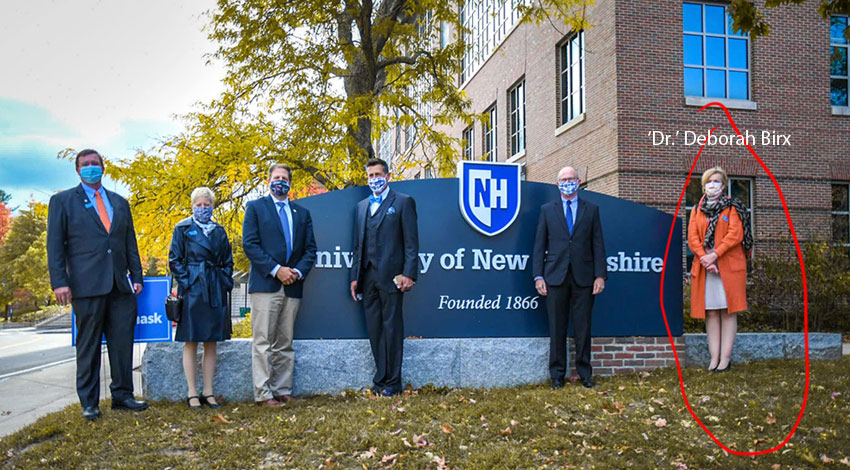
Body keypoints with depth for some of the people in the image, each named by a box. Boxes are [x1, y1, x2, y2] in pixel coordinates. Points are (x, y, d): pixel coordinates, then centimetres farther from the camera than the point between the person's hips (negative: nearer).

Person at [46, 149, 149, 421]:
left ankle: (122, 395, 14)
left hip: (121, 285, 4)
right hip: (87, 285, -4)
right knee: (88, 345, 2)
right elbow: (55, 245, 1)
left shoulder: (119, 202, 19)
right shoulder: (62, 201, 8)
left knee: (123, 343, 4)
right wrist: (59, 282, -8)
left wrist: (137, 276, 10)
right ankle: (89, 403, 11)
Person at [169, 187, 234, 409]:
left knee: (211, 343, 6)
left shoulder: (219, 231, 13)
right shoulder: (183, 228, 2)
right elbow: (174, 260, 0)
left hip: (216, 293, 4)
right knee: (191, 342, 0)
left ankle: (208, 392, 13)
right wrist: (186, 282, -9)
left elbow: (228, 262, 16)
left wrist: (225, 282, 4)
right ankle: (192, 393, 7)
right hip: (193, 291, -4)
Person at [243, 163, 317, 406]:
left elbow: (310, 248, 14)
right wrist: (276, 269, -12)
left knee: (285, 343, 7)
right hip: (265, 284, -4)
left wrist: (299, 271, -6)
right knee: (263, 342, -5)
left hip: (292, 286, 4)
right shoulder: (255, 207, 7)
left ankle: (283, 391, 11)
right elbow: (249, 244, -3)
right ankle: (263, 393, -2)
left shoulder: (302, 213, 19)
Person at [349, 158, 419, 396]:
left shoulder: (403, 202, 3)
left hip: (390, 276, -5)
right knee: (374, 329, 8)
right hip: (368, 276, 5)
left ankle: (392, 382, 6)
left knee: (392, 328, -2)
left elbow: (411, 242, -4)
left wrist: (408, 274, -13)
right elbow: (358, 245, 19)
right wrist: (355, 276, 11)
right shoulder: (361, 206, 19)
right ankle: (380, 379, 17)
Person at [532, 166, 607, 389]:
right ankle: (557, 374, 13)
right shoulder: (547, 210, 10)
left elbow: (598, 244, 6)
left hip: (583, 277, 0)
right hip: (556, 276, 0)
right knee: (557, 328, 4)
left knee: (583, 327, 5)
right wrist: (538, 276, -1)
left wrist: (600, 275, -2)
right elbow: (539, 245, 7)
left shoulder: (591, 209, 10)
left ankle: (585, 373, 17)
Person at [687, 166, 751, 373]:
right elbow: (692, 237, 6)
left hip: (729, 265, -3)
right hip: (705, 266, 3)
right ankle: (714, 357, 4)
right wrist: (704, 258, -10)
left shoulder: (732, 207, 6)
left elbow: (735, 234, -6)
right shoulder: (697, 210, 16)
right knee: (710, 312, 1)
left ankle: (726, 358, -3)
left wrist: (715, 255, -16)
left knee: (728, 311, -4)